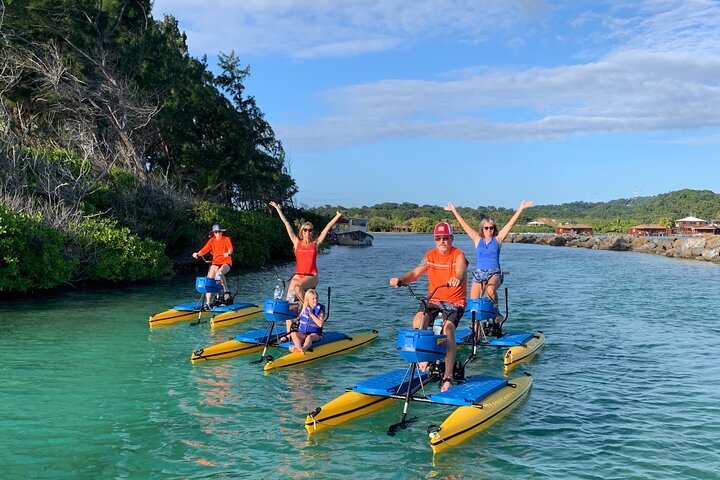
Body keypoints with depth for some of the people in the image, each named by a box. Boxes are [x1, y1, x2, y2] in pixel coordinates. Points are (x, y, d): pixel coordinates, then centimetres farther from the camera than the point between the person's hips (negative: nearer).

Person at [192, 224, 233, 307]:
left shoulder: (226, 239, 0)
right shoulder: (212, 241, 9)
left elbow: (230, 248, -18)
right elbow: (204, 250, -1)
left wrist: (228, 253, -41)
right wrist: (197, 254, -22)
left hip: (226, 263, -4)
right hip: (215, 263, 4)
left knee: (219, 273, -36)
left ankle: (226, 291, -20)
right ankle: (207, 303, -10)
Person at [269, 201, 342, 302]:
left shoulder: (315, 244, 5)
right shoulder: (297, 242, 8)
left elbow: (327, 228, 5)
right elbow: (287, 224, 9)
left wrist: (338, 216, 7)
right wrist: (278, 209, 13)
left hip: (312, 276, -2)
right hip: (298, 275, 2)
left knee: (298, 287, -31)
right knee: (289, 300, -15)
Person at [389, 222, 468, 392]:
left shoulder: (458, 255, -8)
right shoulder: (430, 256, 6)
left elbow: (460, 271, -29)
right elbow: (415, 273, 0)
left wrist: (457, 278, -54)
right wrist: (400, 279, -22)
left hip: (455, 301, -4)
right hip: (433, 299, 4)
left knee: (448, 328, -28)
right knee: (418, 320, -25)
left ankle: (448, 377, -24)